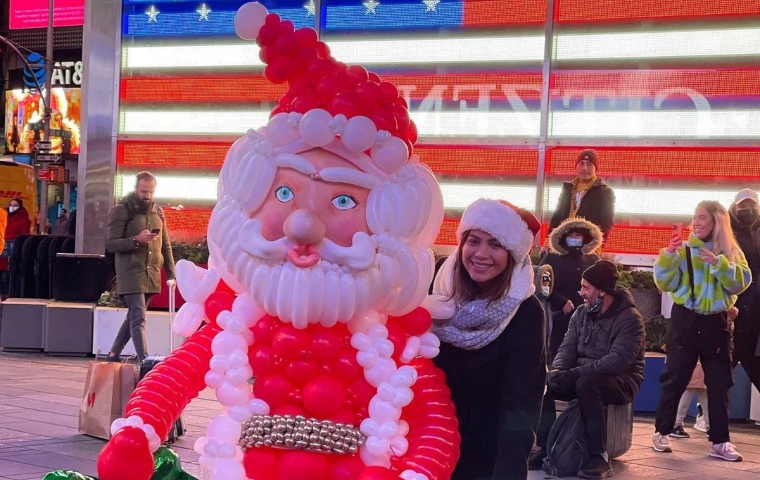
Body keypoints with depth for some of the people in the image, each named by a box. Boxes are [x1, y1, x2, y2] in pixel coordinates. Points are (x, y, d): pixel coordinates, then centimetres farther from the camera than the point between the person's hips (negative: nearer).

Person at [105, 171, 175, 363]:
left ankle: (113, 355, 27)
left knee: (133, 317, 14)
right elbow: (111, 244, -9)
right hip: (131, 274, -6)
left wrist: (171, 274, 9)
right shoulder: (122, 210, -4)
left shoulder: (158, 212, 13)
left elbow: (166, 246, 16)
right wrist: (136, 240, -23)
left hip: (152, 274, 6)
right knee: (138, 319, -12)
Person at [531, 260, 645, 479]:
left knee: (586, 384, -38)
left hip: (620, 380, -6)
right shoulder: (581, 313, 5)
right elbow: (568, 347, 2)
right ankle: (546, 447, -10)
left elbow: (618, 360, -28)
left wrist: (576, 373, -33)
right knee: (542, 382, -18)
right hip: (582, 376, 6)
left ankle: (599, 456, -29)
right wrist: (558, 370, -21)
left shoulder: (630, 318, -17)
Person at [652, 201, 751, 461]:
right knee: (675, 379, 2)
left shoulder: (731, 252, 4)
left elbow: (742, 282, -9)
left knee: (719, 383, 4)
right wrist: (668, 254, -19)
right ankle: (661, 432, 14)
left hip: (716, 322, 2)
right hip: (686, 320, -2)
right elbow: (664, 283, -5)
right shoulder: (684, 249, -1)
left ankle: (720, 442, 10)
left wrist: (718, 262, -22)